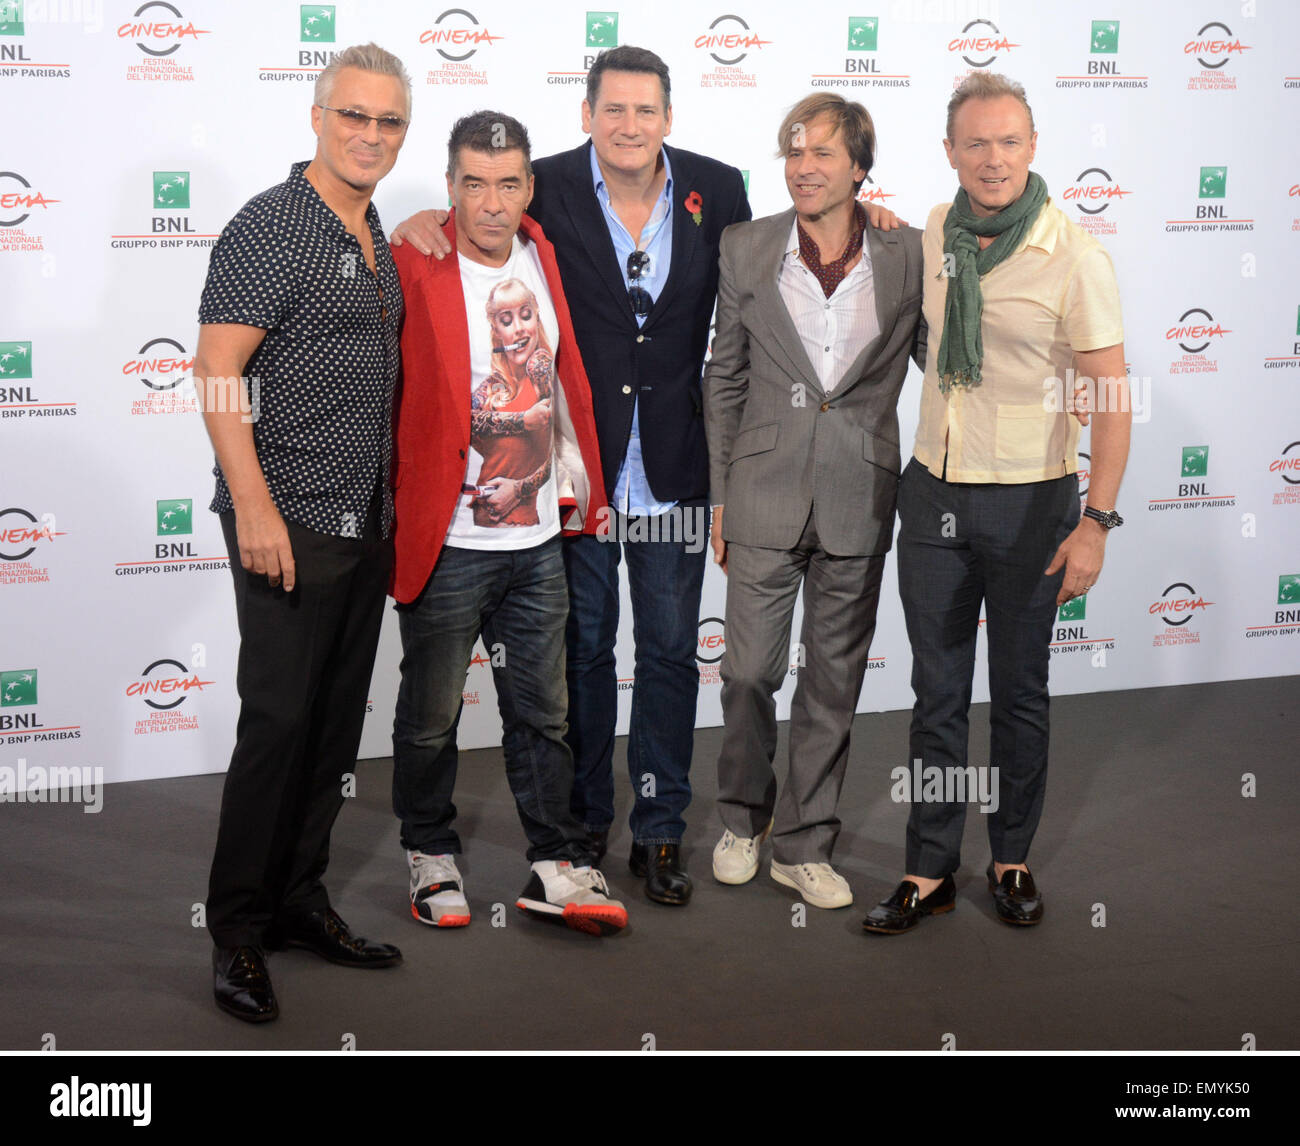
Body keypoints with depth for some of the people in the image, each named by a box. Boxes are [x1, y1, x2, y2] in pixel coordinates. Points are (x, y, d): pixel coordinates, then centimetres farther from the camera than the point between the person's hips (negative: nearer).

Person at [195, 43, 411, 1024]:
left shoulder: (378, 242, 15)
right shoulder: (270, 226, -9)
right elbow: (218, 371, -16)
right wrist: (253, 504, -22)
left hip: (367, 527, 8)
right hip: (291, 525, -8)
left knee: (337, 723, 12)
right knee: (278, 722, -5)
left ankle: (300, 899, 24)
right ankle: (239, 928, 8)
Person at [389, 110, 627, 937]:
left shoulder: (541, 255, 7)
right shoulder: (412, 269, -13)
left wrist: (575, 475, 21)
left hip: (538, 536, 5)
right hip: (447, 544, -5)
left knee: (542, 711, 12)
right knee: (432, 714, 10)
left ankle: (559, 867, 21)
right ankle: (432, 856, 29)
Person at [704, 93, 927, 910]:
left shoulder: (909, 254, -2)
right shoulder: (747, 249, 0)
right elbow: (725, 378, 6)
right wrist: (720, 493, 5)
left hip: (860, 499, 0)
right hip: (766, 493, 0)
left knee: (834, 679, 9)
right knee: (749, 671, 5)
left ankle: (805, 844, 24)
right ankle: (743, 818, 31)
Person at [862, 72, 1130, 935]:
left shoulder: (1074, 255, -13)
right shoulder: (934, 234, 2)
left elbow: (1112, 395, -13)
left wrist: (1096, 522, -17)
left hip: (1029, 503, -4)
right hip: (933, 491, 4)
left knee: (1021, 691, 10)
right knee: (937, 689, 9)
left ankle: (1013, 860, 26)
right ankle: (931, 870, 18)